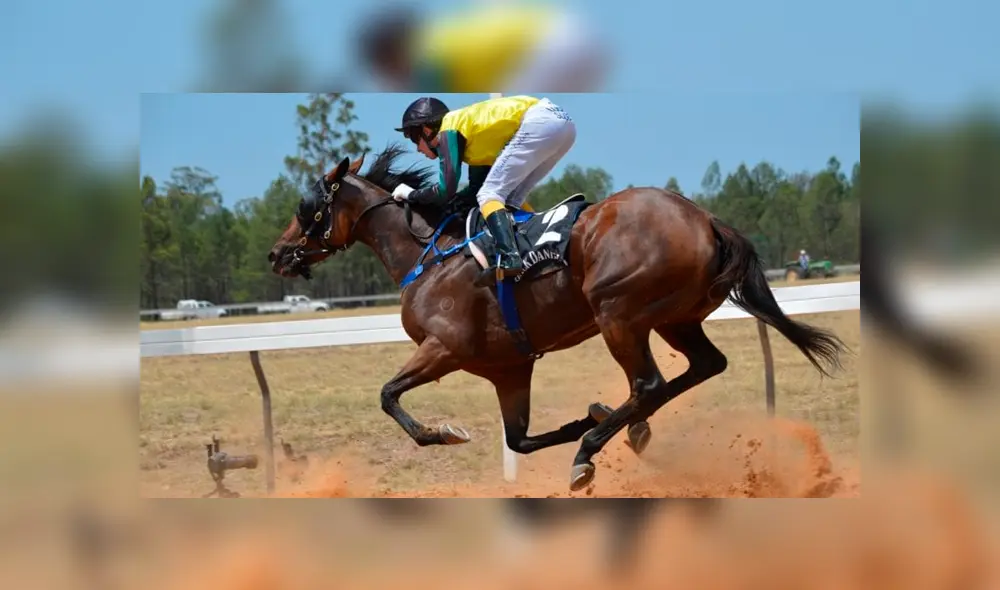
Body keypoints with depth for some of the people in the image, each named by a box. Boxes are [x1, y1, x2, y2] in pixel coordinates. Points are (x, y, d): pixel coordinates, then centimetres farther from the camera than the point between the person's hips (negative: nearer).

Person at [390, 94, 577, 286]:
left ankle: (509, 260, -28)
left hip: (539, 122, -9)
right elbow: (475, 190, 28)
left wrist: (410, 194, 13)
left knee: (489, 195, -9)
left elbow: (446, 190, -3)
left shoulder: (449, 131, 3)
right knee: (511, 199, 17)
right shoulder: (471, 134, 27)